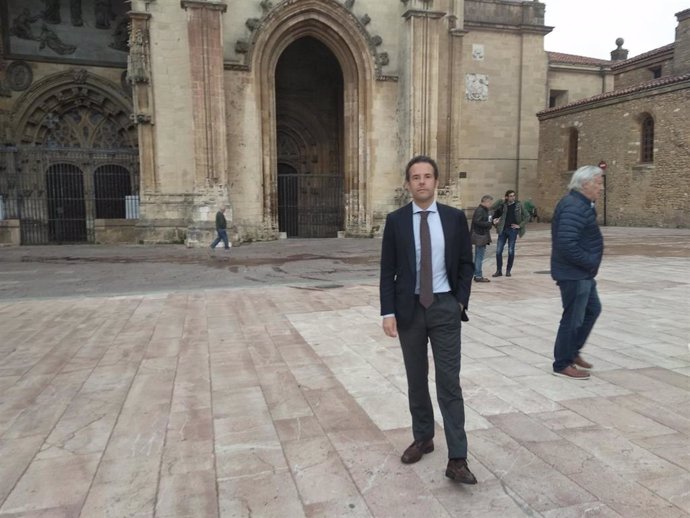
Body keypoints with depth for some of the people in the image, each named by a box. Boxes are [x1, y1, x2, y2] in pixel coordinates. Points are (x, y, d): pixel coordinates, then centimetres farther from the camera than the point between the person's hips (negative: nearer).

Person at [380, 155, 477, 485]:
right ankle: (423, 438, 31)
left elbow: (466, 264, 6)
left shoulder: (455, 218, 0)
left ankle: (457, 460, 2)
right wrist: (388, 312, -8)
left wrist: (461, 301, -3)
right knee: (416, 380, 13)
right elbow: (387, 271, -2)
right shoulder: (395, 220, -1)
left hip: (445, 307, -1)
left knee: (449, 382, -3)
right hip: (409, 308, 1)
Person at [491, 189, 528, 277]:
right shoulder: (503, 205, 4)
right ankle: (499, 271, 12)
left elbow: (527, 216, 3)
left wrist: (520, 225, -3)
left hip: (512, 230, -2)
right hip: (503, 230, 2)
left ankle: (508, 270, 16)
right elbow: (495, 210, -10)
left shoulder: (518, 205, 1)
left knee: (511, 251, 4)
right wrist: (501, 201, -13)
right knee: (498, 251, 0)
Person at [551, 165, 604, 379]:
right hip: (574, 274, -11)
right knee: (573, 318, 0)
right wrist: (590, 262, -20)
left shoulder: (580, 204, 12)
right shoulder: (574, 207, -23)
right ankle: (562, 364, 15)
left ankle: (573, 351, 33)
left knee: (593, 309, 22)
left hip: (582, 273, 11)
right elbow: (567, 244, -31)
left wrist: (589, 262, 10)